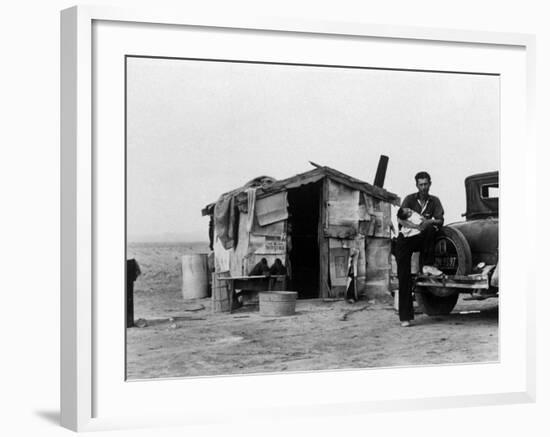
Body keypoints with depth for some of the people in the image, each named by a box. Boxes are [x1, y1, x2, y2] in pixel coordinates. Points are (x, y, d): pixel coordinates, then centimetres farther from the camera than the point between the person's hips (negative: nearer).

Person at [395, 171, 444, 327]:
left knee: (431, 229, -32)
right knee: (404, 278, -11)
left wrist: (429, 222, -26)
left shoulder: (434, 201, 5)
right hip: (405, 240, -2)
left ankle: (427, 265, -25)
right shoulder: (410, 199, -3)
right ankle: (405, 316, -9)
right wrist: (415, 225, -32)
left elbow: (440, 221, -5)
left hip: (422, 239, 2)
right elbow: (400, 219, -16)